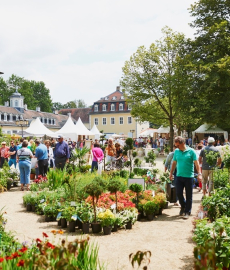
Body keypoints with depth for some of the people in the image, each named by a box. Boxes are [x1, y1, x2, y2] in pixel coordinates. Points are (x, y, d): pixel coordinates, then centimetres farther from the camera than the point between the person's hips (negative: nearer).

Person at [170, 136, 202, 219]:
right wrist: (171, 173, 16)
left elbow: (196, 163, -7)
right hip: (179, 176, 4)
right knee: (179, 193, 5)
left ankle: (187, 212, 16)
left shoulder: (191, 151, -6)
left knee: (189, 195, 4)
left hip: (189, 177, -3)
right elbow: (174, 163, 15)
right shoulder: (176, 151, 6)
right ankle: (183, 206, 31)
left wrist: (199, 174, -15)